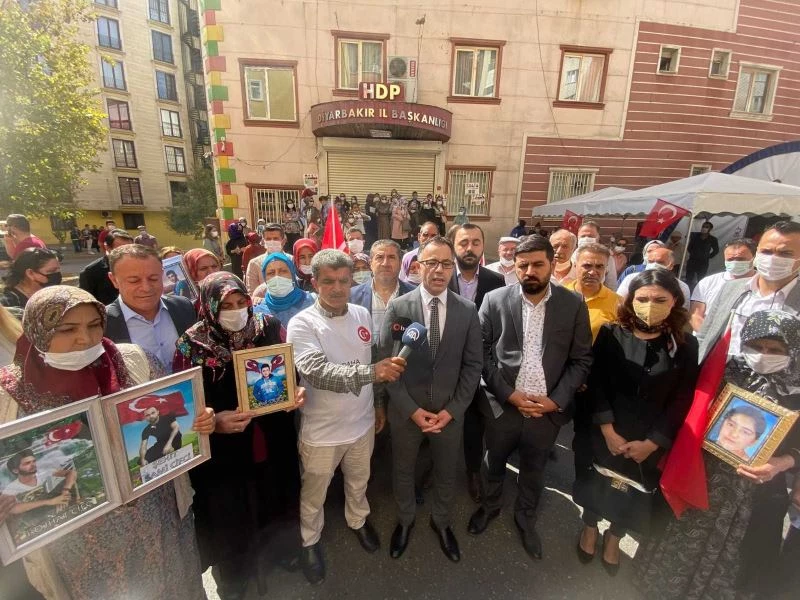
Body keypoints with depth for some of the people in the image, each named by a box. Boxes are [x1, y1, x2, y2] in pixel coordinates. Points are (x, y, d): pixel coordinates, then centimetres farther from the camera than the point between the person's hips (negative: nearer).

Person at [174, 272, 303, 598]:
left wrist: (297, 392, -13)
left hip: (272, 448, 3)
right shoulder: (191, 345, -14)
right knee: (231, 529, 17)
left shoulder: (269, 328, -7)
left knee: (272, 512, 23)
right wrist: (216, 421, -25)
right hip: (222, 456, -2)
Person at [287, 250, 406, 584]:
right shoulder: (302, 324, -21)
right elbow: (316, 372, -34)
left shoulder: (362, 315, -5)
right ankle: (310, 540, 50)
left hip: (362, 422, 4)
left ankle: (358, 520, 58)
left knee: (358, 482, 28)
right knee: (314, 493, 21)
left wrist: (378, 403, 12)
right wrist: (371, 372, -45)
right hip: (321, 430, -4)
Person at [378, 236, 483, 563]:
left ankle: (441, 522, 53)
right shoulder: (397, 308, -13)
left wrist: (451, 410, -9)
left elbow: (472, 365, -4)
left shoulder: (468, 310, -7)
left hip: (450, 412, 1)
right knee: (403, 472, 22)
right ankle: (405, 520, 52)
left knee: (446, 474, 23)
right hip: (406, 411, -1)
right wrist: (412, 409, -13)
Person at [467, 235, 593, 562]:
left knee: (534, 470, 23)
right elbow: (482, 353, -7)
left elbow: (581, 360, -2)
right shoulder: (495, 300, -9)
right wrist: (509, 393, -13)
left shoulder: (574, 305, -6)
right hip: (502, 404, 0)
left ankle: (526, 517, 52)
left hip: (549, 409, 1)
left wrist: (556, 400, -11)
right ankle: (490, 505, 53)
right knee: (494, 462, 22)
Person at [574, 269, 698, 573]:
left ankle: (614, 537, 47)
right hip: (603, 435, -1)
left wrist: (652, 442, -10)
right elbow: (595, 385, -11)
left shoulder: (686, 346, -6)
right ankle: (590, 527, 47)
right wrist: (608, 431, -15)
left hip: (650, 442, 1)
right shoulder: (611, 334, -10)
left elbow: (681, 402, -6)